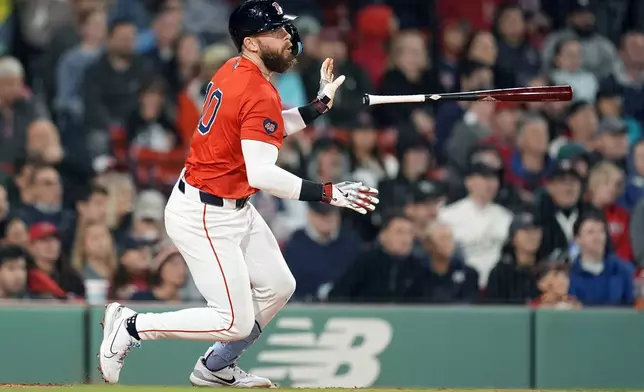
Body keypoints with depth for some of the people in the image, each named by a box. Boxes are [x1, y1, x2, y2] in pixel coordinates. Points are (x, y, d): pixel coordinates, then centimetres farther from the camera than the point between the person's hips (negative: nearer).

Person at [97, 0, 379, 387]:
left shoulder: (234, 71, 4)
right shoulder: (260, 94, -24)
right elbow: (261, 173, -33)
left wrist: (320, 104, 14)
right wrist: (328, 193, -33)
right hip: (204, 218, -10)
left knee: (278, 287, 17)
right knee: (236, 322, -7)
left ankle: (217, 368, 31)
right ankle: (130, 326, 4)